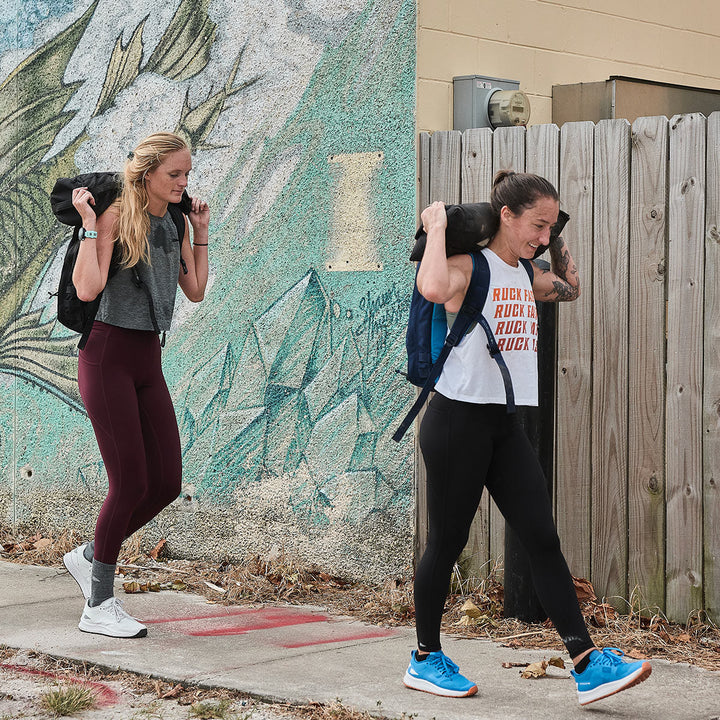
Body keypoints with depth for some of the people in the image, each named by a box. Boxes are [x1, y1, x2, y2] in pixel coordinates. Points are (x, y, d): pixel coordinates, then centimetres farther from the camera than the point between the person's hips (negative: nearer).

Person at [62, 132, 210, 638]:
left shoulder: (174, 225, 10)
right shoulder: (116, 218, -12)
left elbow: (196, 291, 15)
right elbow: (88, 289, -22)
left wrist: (201, 234, 13)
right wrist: (88, 223, -19)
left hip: (148, 359, 7)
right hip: (108, 355, -7)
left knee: (167, 483, 3)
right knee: (131, 483, -8)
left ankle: (90, 557, 24)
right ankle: (99, 606, 4)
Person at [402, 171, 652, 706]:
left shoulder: (524, 276, 12)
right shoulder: (468, 266, -13)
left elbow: (570, 288, 34)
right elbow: (432, 288, -38)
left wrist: (556, 241, 21)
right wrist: (437, 226, -24)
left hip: (504, 424, 8)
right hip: (458, 420, -7)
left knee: (544, 540, 0)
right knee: (447, 542, 4)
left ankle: (588, 666, -2)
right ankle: (426, 660, 21)